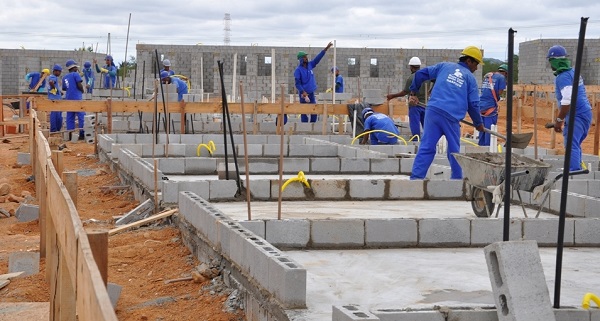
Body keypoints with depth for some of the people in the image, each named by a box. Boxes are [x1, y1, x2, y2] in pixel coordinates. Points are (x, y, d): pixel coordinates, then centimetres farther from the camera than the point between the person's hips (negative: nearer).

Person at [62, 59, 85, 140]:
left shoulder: (65, 77, 15)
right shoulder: (75, 74, -5)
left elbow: (64, 88, 23)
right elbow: (80, 85, -14)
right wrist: (82, 91, 5)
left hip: (68, 99, 7)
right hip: (77, 98, -7)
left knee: (70, 118, 7)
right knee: (81, 116, -4)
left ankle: (70, 135, 5)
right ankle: (82, 134, -9)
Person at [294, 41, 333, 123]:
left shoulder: (310, 65, 9)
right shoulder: (298, 70, -9)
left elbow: (318, 57, 9)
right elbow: (297, 83, -14)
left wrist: (326, 48, 4)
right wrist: (303, 92, -25)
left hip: (311, 93, 6)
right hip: (304, 94, -6)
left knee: (314, 112, 6)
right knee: (304, 113, -3)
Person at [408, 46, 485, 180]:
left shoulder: (444, 66, 19)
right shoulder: (470, 78, 13)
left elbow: (421, 73, 14)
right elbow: (473, 104, 9)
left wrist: (413, 92, 25)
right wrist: (478, 123, 22)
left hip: (433, 110, 2)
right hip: (452, 117, -2)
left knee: (426, 147, -1)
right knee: (454, 151, 11)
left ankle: (416, 177, -8)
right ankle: (457, 178, 18)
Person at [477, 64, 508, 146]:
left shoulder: (487, 76, 19)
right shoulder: (501, 77, -2)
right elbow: (500, 92, -8)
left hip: (481, 105, 7)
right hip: (491, 105, -7)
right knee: (489, 129, -3)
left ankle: (481, 147, 17)